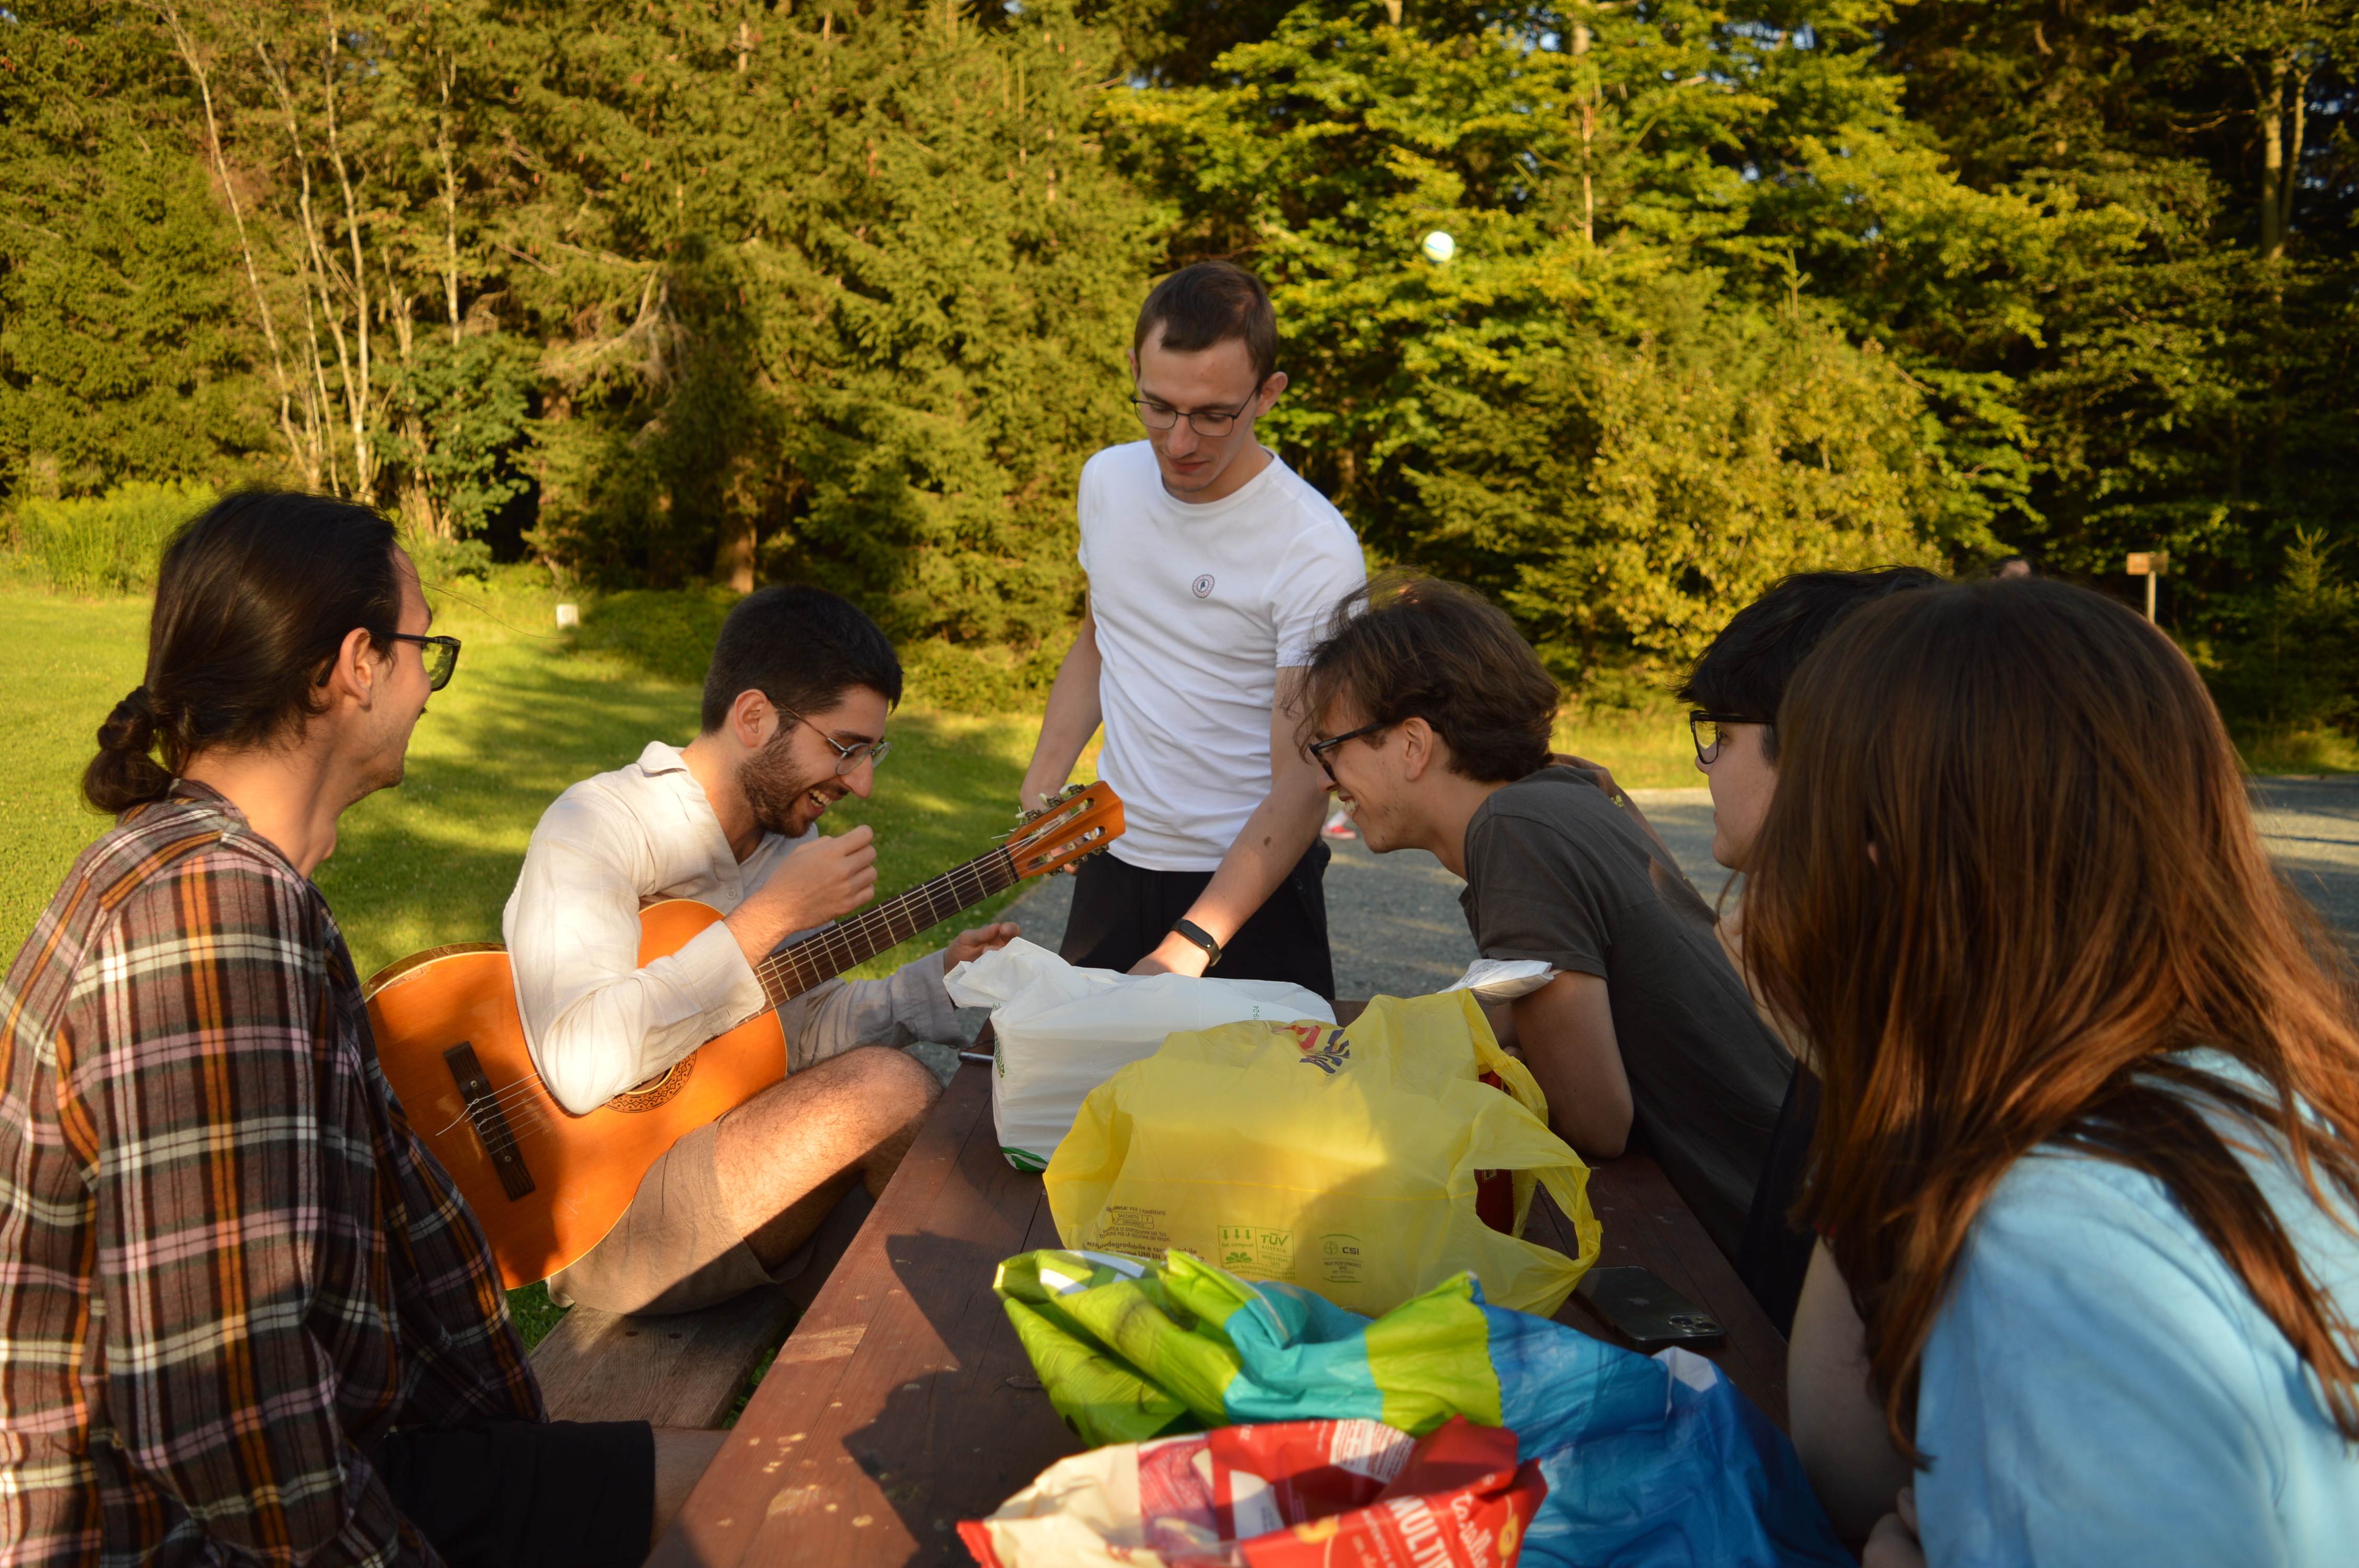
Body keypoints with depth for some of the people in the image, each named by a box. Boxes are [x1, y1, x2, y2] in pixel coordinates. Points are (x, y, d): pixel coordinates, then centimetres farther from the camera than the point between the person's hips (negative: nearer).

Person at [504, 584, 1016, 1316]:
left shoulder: (787, 831, 8)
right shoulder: (598, 826, -18)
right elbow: (578, 1065, -33)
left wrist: (941, 976, 0)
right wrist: (770, 919, -29)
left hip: (743, 1175, 8)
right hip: (603, 1222, -7)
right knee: (886, 1087, -25)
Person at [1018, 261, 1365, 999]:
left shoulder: (1319, 553, -20)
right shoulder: (1107, 480, 0)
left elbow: (1303, 781, -21)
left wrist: (1188, 949, -29)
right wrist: (1035, 797, 5)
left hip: (1251, 880, -5)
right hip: (1114, 859, 5)